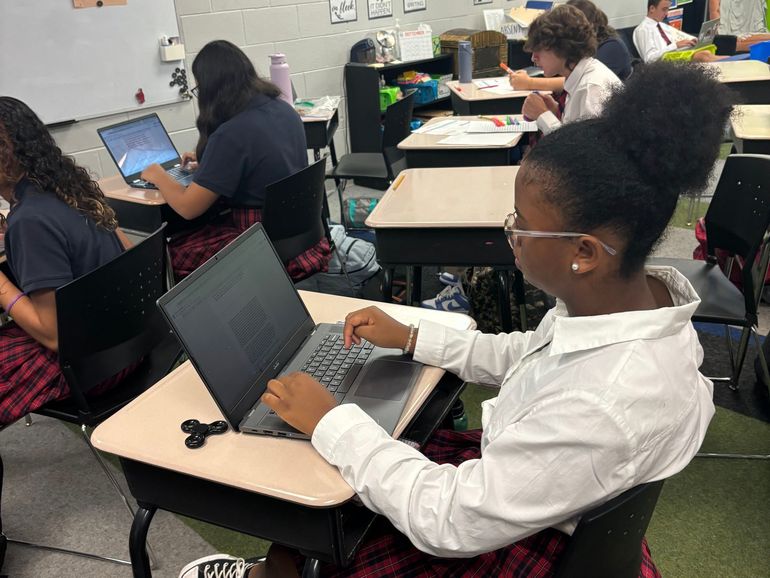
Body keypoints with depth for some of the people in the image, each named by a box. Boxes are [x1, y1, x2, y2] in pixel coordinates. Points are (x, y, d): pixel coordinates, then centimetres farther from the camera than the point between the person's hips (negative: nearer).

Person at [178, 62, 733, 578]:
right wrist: (410, 336, 4)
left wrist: (329, 420, -21)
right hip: (505, 470, 7)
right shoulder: (639, 291, -12)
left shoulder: (607, 404, -39)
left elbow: (447, 522, -30)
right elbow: (525, 355, 6)